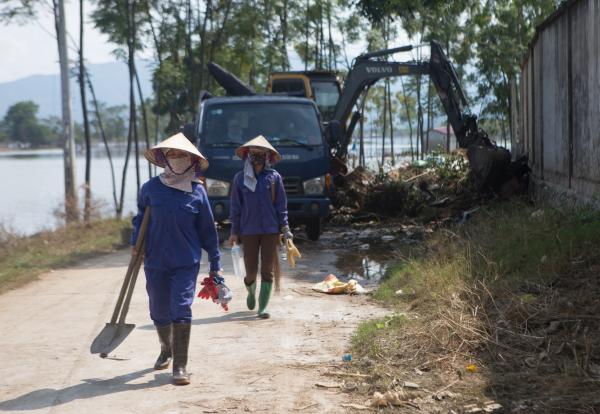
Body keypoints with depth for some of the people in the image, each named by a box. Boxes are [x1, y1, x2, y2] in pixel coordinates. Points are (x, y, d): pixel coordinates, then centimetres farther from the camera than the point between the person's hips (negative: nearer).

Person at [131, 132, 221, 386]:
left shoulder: (197, 191, -2)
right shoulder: (151, 188, 0)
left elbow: (207, 229, 5)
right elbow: (140, 215, 17)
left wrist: (215, 263, 7)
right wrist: (136, 242, 2)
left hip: (186, 263, -2)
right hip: (155, 262, 2)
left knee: (181, 310, -12)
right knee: (159, 312, 13)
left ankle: (180, 366, -7)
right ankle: (166, 351, 40)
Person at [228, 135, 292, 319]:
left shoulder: (274, 177, 3)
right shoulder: (240, 178, 3)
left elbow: (281, 204, 5)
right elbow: (235, 206, 6)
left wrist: (285, 227, -4)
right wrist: (234, 232, 3)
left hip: (270, 230, 0)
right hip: (248, 230, 0)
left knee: (267, 270, -2)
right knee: (251, 271, 4)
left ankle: (263, 307, 3)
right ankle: (251, 292, 37)